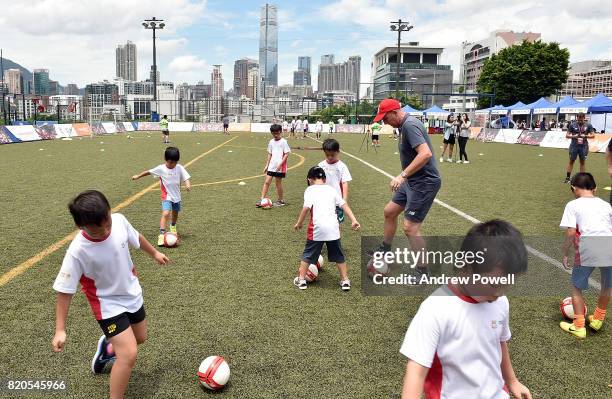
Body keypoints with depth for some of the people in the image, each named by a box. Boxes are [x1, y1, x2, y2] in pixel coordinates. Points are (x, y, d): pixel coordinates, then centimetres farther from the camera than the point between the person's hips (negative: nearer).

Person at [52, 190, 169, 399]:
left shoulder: (119, 220, -22)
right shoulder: (77, 252, -33)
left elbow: (136, 238, 2)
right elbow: (64, 290, -22)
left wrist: (154, 253, 18)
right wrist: (60, 330, -19)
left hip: (132, 293, 6)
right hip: (108, 304, -6)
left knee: (140, 338, 24)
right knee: (129, 354, -16)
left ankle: (107, 347, 54)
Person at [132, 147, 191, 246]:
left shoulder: (179, 168, -9)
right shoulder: (161, 169, -12)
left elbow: (186, 177, -15)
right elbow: (148, 172, 0)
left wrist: (188, 184, -36)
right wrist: (138, 176, 7)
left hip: (177, 196, 3)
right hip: (166, 196, -3)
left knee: (175, 213, 22)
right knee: (166, 213, -21)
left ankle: (173, 226, 51)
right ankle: (161, 234, -21)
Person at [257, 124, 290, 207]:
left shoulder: (283, 142, -8)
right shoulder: (271, 142, 9)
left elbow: (286, 154, -11)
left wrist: (280, 164, -18)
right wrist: (267, 165, 13)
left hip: (280, 167, -5)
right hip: (271, 166, 5)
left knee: (278, 183, 4)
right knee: (267, 182, -1)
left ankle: (280, 200, 20)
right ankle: (262, 200, 1)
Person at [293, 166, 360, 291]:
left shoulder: (310, 189, 3)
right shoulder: (331, 189, 15)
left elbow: (306, 208, -10)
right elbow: (344, 205, 7)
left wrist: (299, 222, 1)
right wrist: (353, 220, 4)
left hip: (317, 228, -3)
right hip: (333, 227, 3)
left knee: (308, 254, 14)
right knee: (338, 256, 18)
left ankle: (301, 280, 18)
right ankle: (345, 280, 21)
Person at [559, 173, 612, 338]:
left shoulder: (573, 205, 5)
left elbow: (571, 232, -5)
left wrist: (565, 254, 4)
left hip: (587, 252, -4)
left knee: (577, 287, 16)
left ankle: (578, 326, 20)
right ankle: (597, 319, 43)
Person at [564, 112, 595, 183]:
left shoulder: (588, 125, 2)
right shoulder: (572, 125, 0)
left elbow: (592, 135, 3)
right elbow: (567, 135, 2)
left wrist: (585, 136, -14)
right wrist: (574, 136, -16)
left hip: (584, 146, 1)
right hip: (574, 146, -1)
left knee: (583, 161, 7)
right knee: (571, 161, 3)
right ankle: (567, 178, 7)